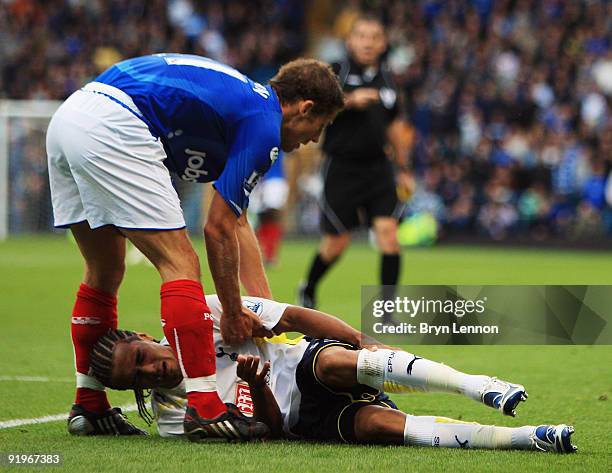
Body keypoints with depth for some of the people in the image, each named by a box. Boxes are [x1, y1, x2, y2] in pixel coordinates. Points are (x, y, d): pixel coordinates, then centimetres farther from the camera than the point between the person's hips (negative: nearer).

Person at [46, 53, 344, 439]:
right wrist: (233, 314, 10)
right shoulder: (264, 125, 0)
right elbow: (218, 228, -1)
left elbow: (238, 224, 32)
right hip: (111, 128, -10)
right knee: (180, 263, -6)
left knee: (105, 273, 20)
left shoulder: (241, 98, 28)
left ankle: (89, 407, 25)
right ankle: (205, 408, -10)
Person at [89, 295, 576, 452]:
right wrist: (255, 387, -23)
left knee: (334, 363, -38)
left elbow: (294, 317, 0)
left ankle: (476, 385, -44)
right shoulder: (170, 419, 1)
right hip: (301, 420, 0)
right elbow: (272, 426, -3)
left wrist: (367, 343, -8)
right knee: (376, 425, -32)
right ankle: (528, 437, -40)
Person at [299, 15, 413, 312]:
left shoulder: (385, 79, 11)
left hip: (377, 168, 4)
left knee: (388, 231, -12)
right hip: (341, 168, -4)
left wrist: (404, 169, 22)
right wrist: (349, 100, -26)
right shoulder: (335, 73, -4)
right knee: (337, 243, 2)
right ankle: (307, 291, 31)